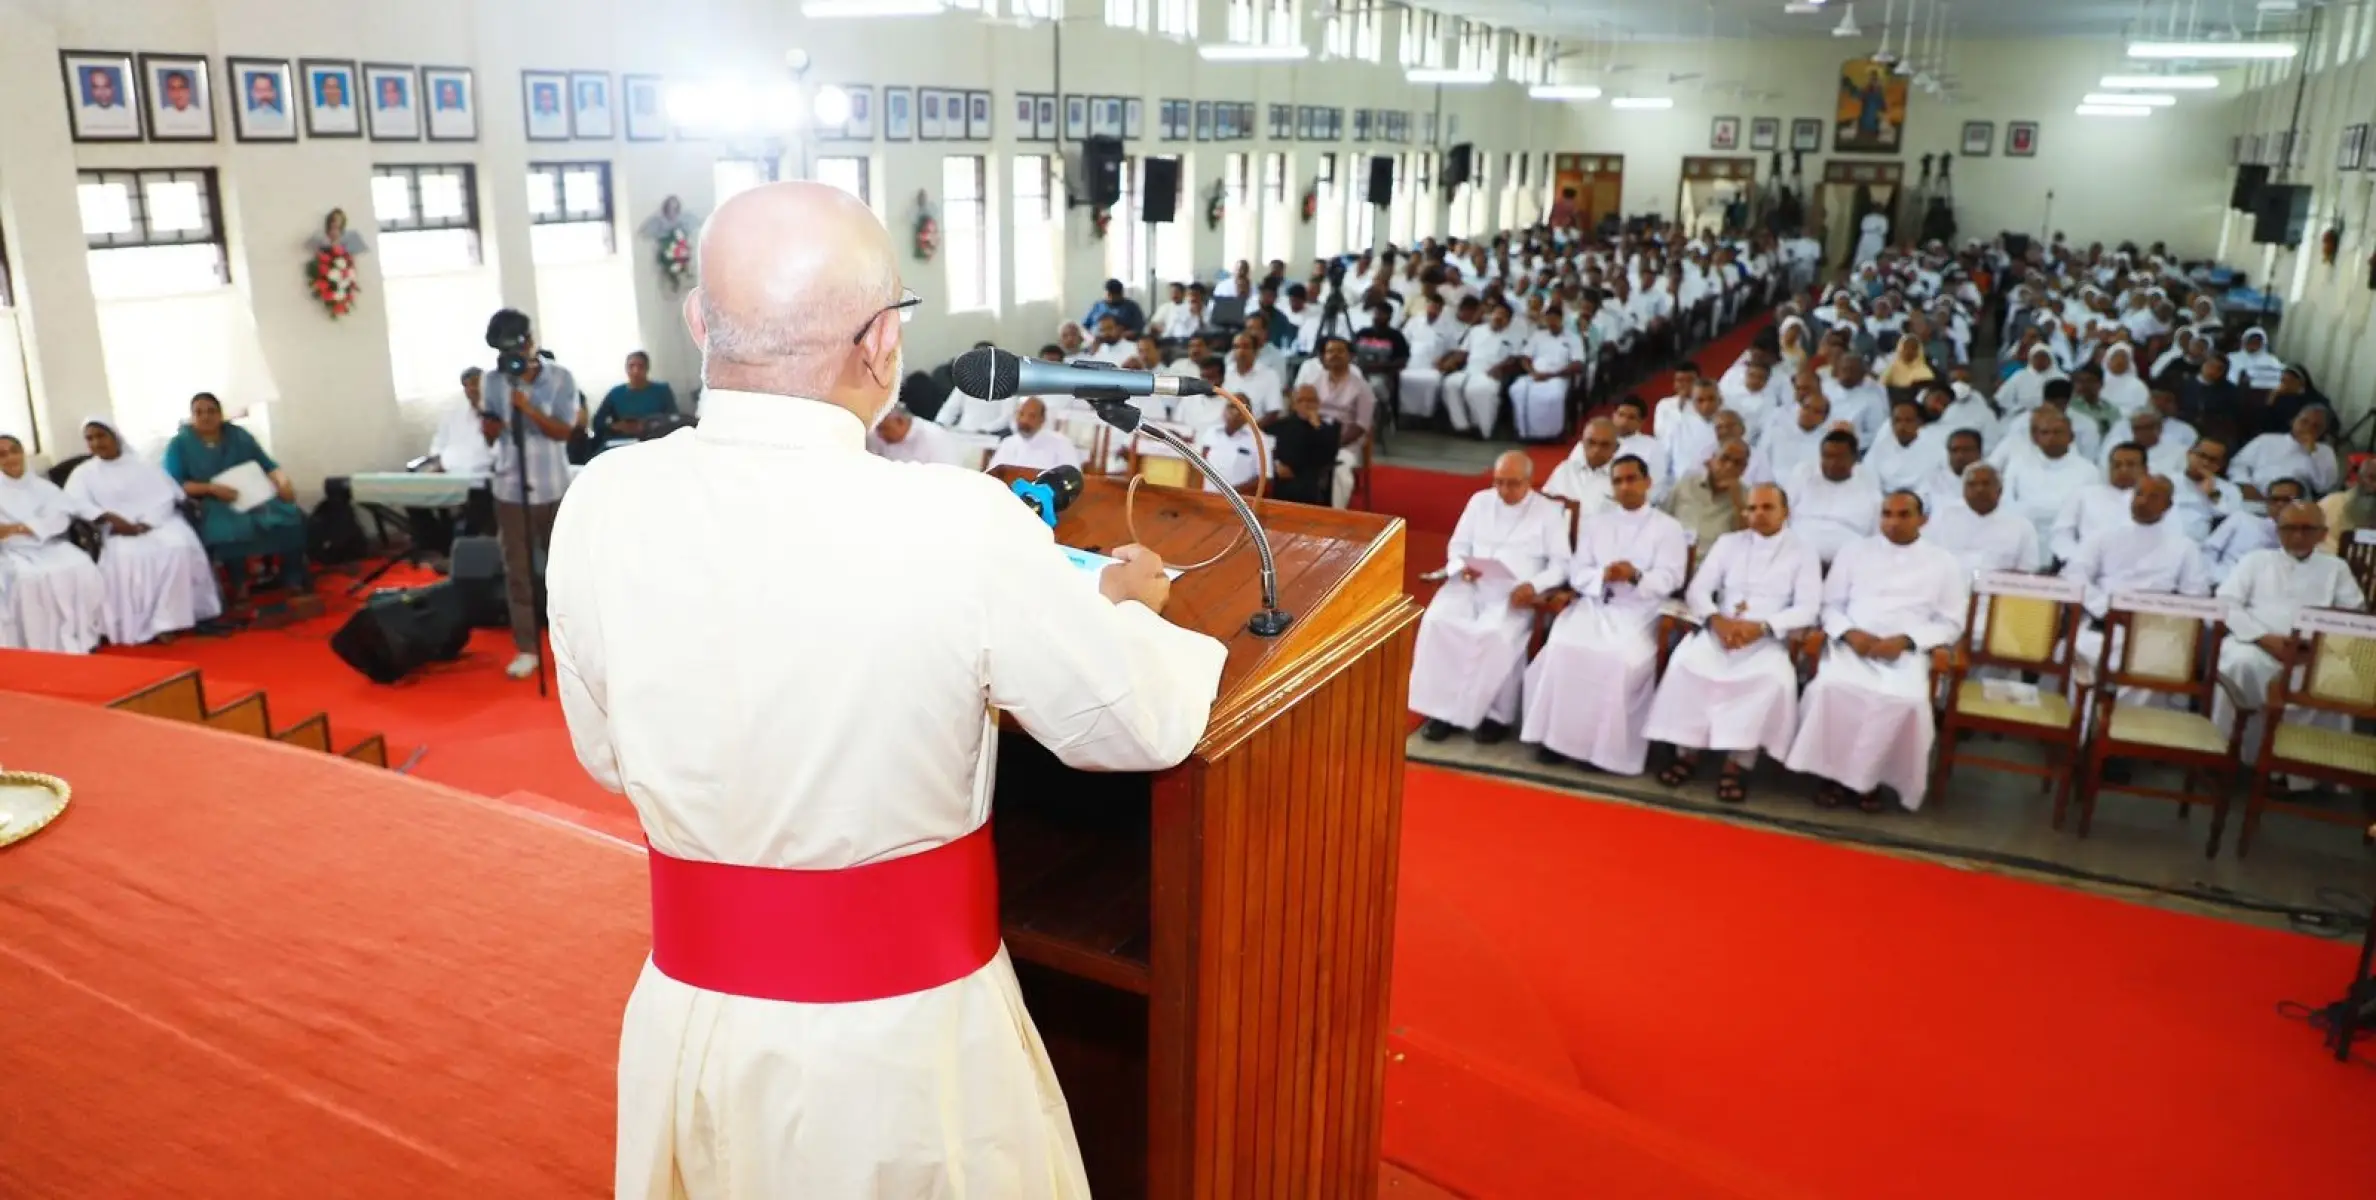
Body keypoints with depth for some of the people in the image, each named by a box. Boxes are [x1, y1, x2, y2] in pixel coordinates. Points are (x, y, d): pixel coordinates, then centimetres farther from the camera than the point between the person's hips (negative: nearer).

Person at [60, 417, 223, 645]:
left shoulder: (142, 463, 18)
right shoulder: (82, 473, 18)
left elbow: (165, 495, 5)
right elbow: (75, 504, -1)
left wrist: (144, 524, -12)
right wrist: (110, 517, -19)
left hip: (157, 522, 1)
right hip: (118, 531, 0)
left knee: (178, 546, -33)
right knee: (126, 556, -36)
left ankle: (166, 621, -31)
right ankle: (139, 625, -33)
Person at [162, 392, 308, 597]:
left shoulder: (239, 436, 12)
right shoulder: (179, 444, 3)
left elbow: (268, 465, 7)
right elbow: (174, 486, -5)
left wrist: (283, 482, -16)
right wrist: (211, 488, -21)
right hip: (211, 505, -3)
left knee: (292, 516, -26)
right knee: (228, 530, -39)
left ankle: (292, 580, -14)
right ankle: (240, 586, -19)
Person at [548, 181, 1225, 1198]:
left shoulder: (602, 508, -13)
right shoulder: (961, 526, -25)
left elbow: (609, 758, 4)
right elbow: (1148, 725, -9)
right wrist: (1129, 604, 11)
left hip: (697, 1014, 3)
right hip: (904, 1030, -2)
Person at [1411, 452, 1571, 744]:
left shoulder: (1549, 511, 7)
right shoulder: (1479, 501, 17)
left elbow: (1561, 563, 1)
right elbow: (1458, 544, 17)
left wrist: (1534, 585, -19)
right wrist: (1461, 566, -7)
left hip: (1515, 592, -3)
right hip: (1470, 583, 4)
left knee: (1496, 634, -35)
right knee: (1437, 621, -27)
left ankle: (1495, 714, -17)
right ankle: (1443, 707, -19)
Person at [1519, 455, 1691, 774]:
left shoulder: (1668, 528, 8)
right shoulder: (1594, 524, 18)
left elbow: (1669, 579, -4)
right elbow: (1577, 573, 8)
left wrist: (1636, 577, -23)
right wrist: (1602, 576, -14)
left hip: (1639, 613, -3)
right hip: (1593, 606, 3)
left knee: (1623, 659, -32)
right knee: (1563, 647, -27)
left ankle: (1609, 748, -20)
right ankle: (1558, 735, -19)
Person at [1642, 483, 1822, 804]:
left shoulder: (1803, 554, 8)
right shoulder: (1728, 543, 14)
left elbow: (1808, 608, -3)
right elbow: (1697, 590, 7)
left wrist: (1762, 626, -19)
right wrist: (1717, 620, -15)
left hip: (1769, 640, -2)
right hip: (1720, 630, 2)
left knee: (1776, 678, -34)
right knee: (1686, 662, -28)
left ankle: (1738, 762, -25)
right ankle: (1688, 753, -17)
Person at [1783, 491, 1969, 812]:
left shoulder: (1944, 564, 11)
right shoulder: (1854, 553, 15)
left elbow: (1951, 623, 7)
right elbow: (1831, 604, 12)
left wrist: (1906, 640, -11)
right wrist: (1849, 633, -10)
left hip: (1905, 654, 0)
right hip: (1851, 647, 1)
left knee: (1907, 701, -33)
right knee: (1830, 687, -33)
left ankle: (1868, 777, -12)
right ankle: (1835, 772, -15)